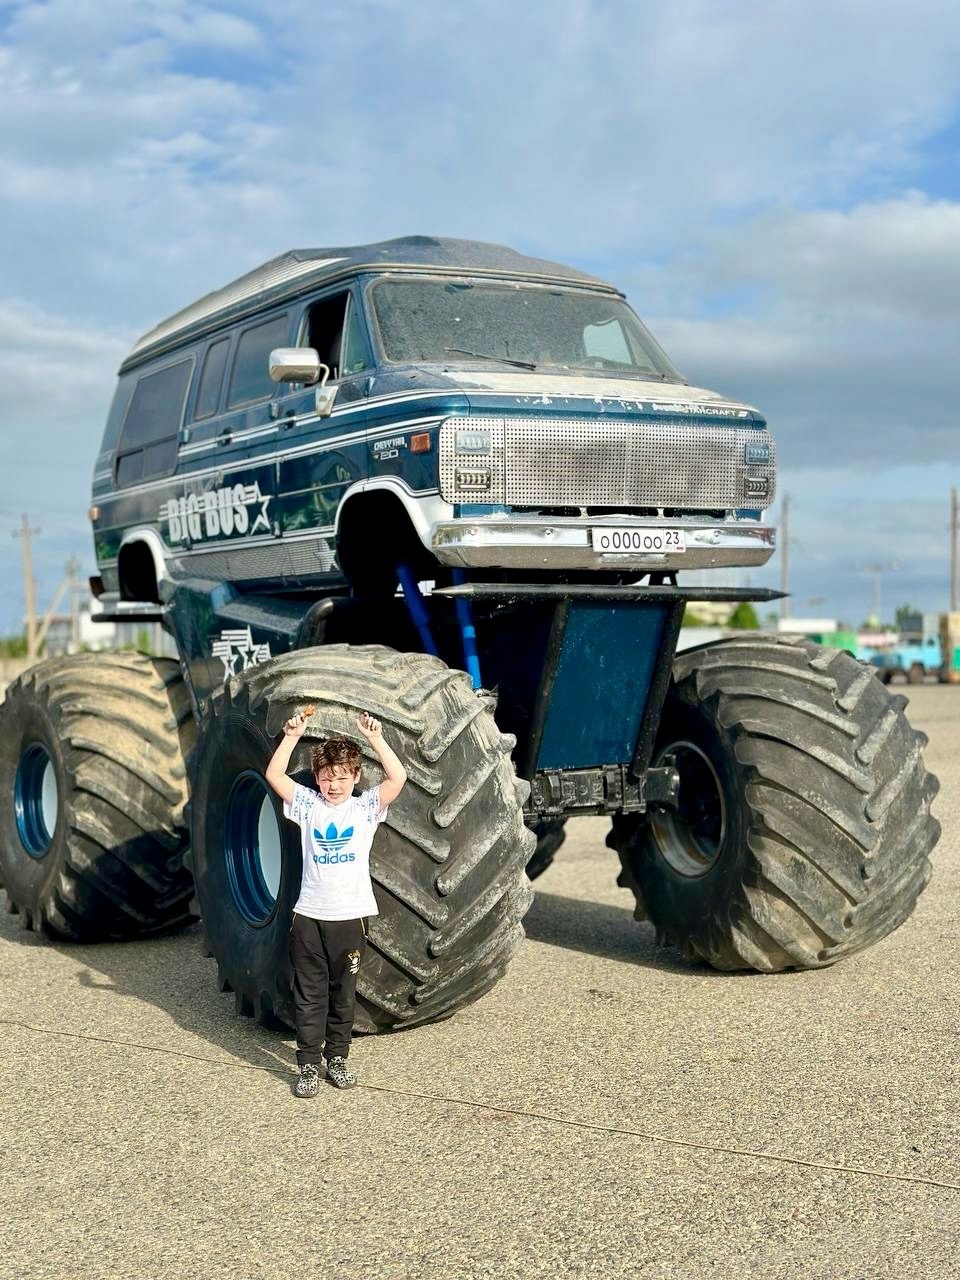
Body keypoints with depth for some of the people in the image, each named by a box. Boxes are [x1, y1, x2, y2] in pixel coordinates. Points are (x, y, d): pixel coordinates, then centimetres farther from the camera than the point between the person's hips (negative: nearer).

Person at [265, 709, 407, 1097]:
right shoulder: (307, 806, 4)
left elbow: (397, 778, -14)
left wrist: (376, 739, -21)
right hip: (308, 916, 0)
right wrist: (291, 737, -16)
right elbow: (274, 776, -6)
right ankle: (309, 1065, 10)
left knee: (343, 994, 11)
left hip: (349, 916, 0)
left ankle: (337, 1058, 24)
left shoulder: (366, 807, 1)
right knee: (309, 995, 4)